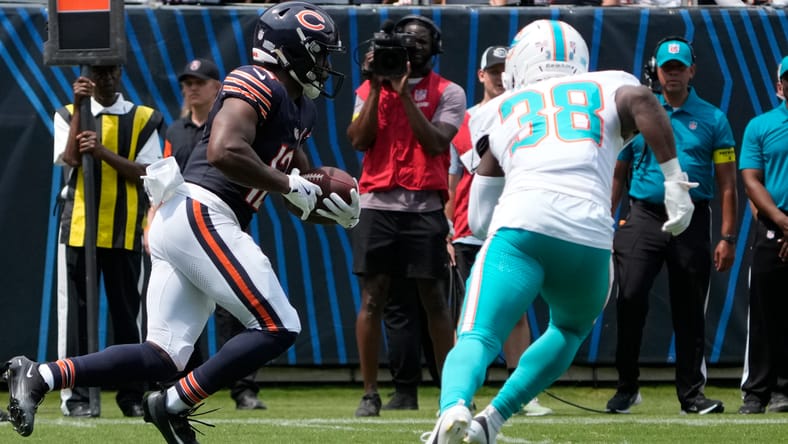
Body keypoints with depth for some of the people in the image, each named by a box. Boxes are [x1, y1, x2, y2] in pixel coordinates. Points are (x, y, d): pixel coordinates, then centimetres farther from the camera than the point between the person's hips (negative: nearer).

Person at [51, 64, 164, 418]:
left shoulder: (144, 119, 6)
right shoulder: (68, 116, 7)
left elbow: (148, 173, -4)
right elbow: (69, 159, -10)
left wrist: (104, 153, -17)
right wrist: (80, 108, -14)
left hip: (126, 229, 0)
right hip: (79, 226, 0)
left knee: (127, 312, 3)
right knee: (78, 311, -2)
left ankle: (131, 395, 9)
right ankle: (76, 395, 0)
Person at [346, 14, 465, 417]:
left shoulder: (448, 93, 4)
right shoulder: (370, 89, 11)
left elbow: (436, 143, -10)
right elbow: (358, 140, -2)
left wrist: (404, 93, -12)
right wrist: (377, 87, -8)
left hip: (424, 206, -2)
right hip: (377, 205, 2)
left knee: (433, 298, -1)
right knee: (372, 297, -2)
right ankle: (369, 393, 2)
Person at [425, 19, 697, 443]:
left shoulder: (499, 111, 27)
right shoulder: (607, 87, 24)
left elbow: (480, 219, 23)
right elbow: (641, 101, -1)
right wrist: (675, 178, -1)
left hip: (522, 225, -1)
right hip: (589, 238, 1)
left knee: (477, 338, -10)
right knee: (570, 329, 29)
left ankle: (453, 407, -43)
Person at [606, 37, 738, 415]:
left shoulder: (712, 119, 7)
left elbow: (727, 183, 5)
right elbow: (616, 175, 12)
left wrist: (727, 237, -3)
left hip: (692, 223, 0)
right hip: (644, 217, 0)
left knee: (690, 312, 3)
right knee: (630, 299, -14)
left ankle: (691, 393, 11)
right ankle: (626, 387, -2)